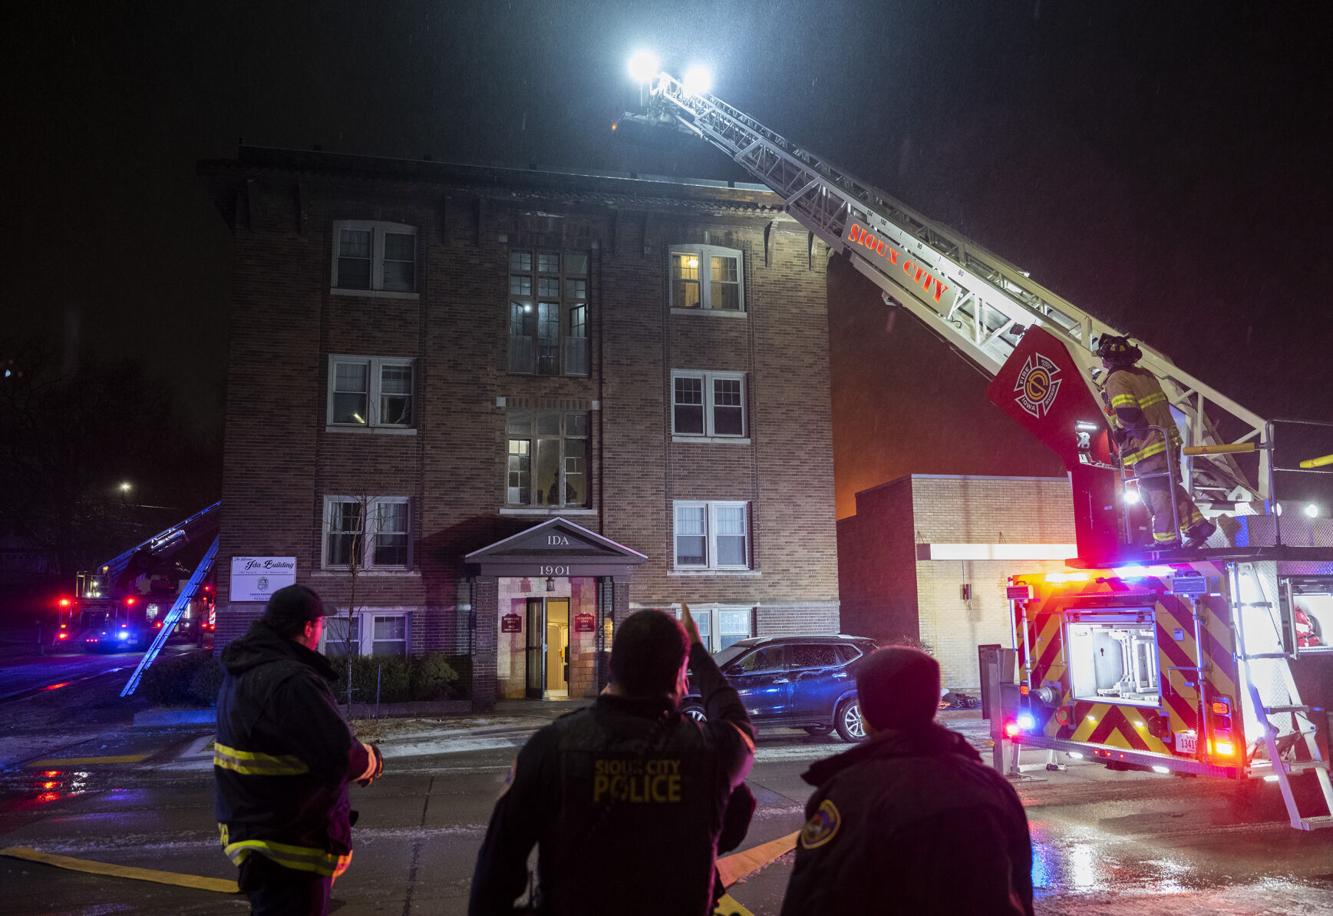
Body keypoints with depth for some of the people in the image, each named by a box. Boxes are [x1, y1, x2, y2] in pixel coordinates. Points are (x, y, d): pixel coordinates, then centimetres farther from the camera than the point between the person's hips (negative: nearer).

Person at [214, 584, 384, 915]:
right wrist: (372, 759, -8)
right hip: (287, 850, -10)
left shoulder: (241, 672, 7)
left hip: (251, 826, 10)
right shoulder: (291, 682, -28)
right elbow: (342, 759, -28)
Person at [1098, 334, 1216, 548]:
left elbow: (1127, 415, -25)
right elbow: (1161, 404, 18)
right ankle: (1197, 524, 21)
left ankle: (1167, 539, 8)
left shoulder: (1116, 380, -14)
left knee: (1157, 493, 0)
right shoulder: (1144, 374, 13)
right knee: (1171, 488, 19)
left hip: (1147, 447, -9)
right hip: (1167, 440, 9)